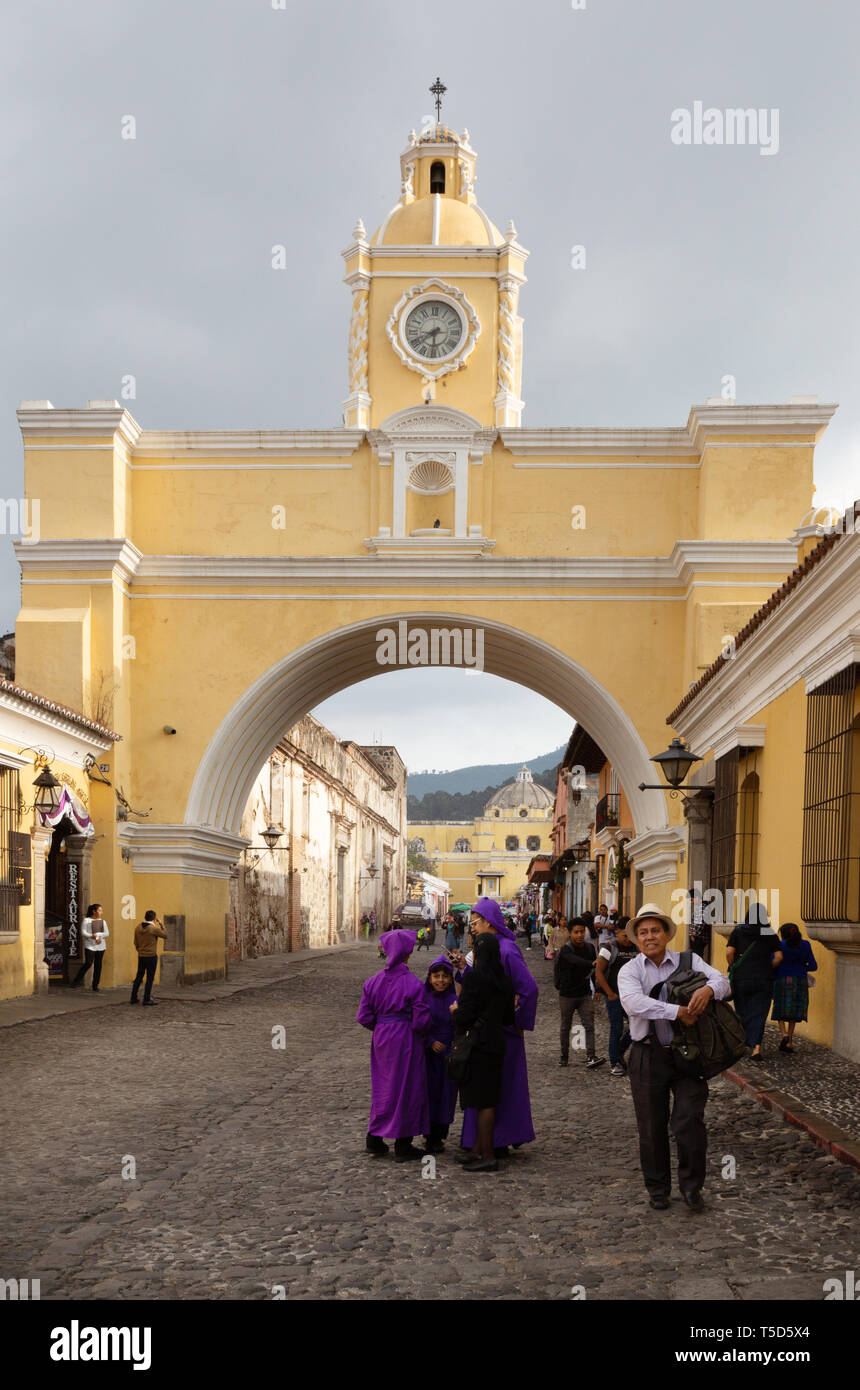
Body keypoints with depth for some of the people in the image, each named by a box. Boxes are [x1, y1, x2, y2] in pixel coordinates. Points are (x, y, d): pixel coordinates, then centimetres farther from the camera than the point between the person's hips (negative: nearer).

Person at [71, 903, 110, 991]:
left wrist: (98, 934, -8)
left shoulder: (103, 921, 16)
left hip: (100, 947, 5)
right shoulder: (86, 920, 3)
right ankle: (76, 981, -2)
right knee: (88, 963, -16)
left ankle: (95, 986, 9)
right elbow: (83, 932, -7)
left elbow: (107, 933, 7)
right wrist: (92, 936, -20)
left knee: (98, 966, 2)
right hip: (89, 946, -4)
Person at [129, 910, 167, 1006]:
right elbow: (165, 936, -3)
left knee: (138, 977, 15)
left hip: (141, 956, 6)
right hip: (151, 956, -6)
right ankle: (147, 999, 3)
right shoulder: (154, 928, -16)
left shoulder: (138, 927, 2)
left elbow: (136, 943, 9)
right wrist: (161, 924, 1)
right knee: (149, 979, 2)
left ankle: (133, 998, 18)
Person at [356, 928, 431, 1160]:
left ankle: (374, 1139, 21)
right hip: (406, 1041, -5)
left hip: (381, 1039, 5)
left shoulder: (373, 982, -2)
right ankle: (402, 1145, 12)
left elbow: (364, 1017, 0)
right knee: (406, 1087, 6)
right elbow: (421, 1020, -16)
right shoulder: (413, 984, -16)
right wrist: (420, 1032, 5)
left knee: (383, 1086, 18)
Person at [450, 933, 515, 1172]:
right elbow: (509, 1018, 13)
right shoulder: (504, 981, 7)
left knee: (483, 1101, -3)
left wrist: (455, 1011, 2)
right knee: (488, 1100, 14)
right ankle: (478, 1149, 23)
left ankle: (488, 1157, 1)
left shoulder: (474, 977, -16)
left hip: (478, 1044, -8)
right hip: (496, 1043, 8)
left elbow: (465, 1016, -18)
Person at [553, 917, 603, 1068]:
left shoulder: (589, 947, 2)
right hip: (567, 995, -3)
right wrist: (592, 963, -52)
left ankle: (590, 1057, -14)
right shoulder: (566, 949, -16)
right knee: (566, 1027, 9)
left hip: (585, 994, 3)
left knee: (589, 1025, -9)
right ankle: (564, 1056, 23)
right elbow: (577, 962, -36)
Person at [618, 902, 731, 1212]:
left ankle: (691, 1185, 15)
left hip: (687, 1055, 0)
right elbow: (633, 1002, -20)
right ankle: (658, 1189, 26)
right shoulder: (629, 971, 0)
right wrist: (677, 1012, -28)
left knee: (690, 1121, -6)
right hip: (649, 1056, 0)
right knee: (652, 1127, 8)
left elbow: (721, 981, -8)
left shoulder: (689, 962, 5)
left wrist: (708, 989, -33)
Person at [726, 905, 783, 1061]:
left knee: (742, 1012, 15)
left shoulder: (738, 931, -1)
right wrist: (767, 969, 10)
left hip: (741, 978, 0)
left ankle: (744, 1043, 28)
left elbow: (729, 952, -9)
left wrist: (733, 969, 5)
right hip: (763, 980, 0)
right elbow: (778, 957, -4)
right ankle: (756, 1047, -16)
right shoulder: (771, 934, 2)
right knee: (758, 1014, 0)